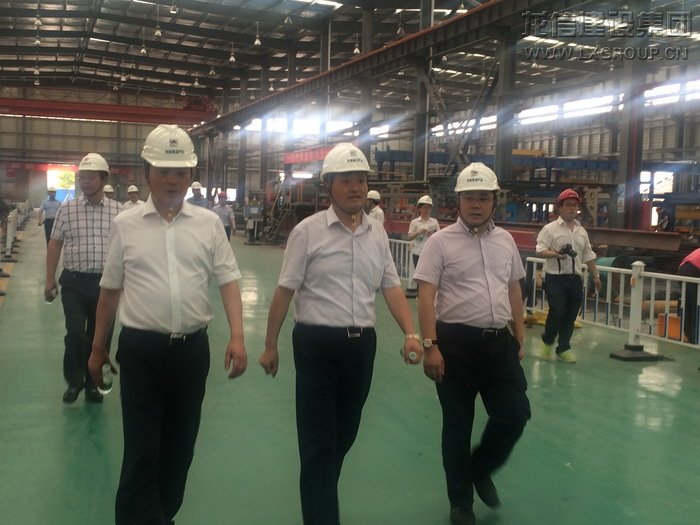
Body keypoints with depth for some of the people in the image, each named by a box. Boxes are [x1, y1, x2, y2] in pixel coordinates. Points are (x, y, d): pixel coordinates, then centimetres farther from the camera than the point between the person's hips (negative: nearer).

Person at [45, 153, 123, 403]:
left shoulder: (118, 211, 1)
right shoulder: (66, 210, 1)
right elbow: (54, 245, 6)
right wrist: (50, 281, 3)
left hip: (106, 282, 1)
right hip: (74, 282, -1)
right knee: (75, 333, -6)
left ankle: (92, 383, 26)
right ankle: (73, 381, 17)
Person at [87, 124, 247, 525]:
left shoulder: (209, 224, 2)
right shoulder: (126, 225, 1)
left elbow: (229, 281, 0)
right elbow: (110, 290, 9)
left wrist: (237, 337, -12)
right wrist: (98, 348, 14)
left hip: (192, 348, 2)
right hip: (141, 348, -2)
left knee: (180, 445, 15)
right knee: (141, 449, 0)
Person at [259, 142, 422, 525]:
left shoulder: (378, 234, 7)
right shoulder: (308, 231, -7)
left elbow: (391, 288, 7)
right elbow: (285, 291, -4)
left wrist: (410, 333, -9)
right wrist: (270, 345, 0)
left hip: (362, 344, 5)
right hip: (317, 343, -5)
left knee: (345, 434, 19)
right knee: (318, 440, 0)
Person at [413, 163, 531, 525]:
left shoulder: (505, 240, 10)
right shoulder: (441, 241, -7)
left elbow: (514, 291, 17)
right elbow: (425, 296, -12)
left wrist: (520, 338, 15)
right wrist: (430, 346, -18)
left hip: (499, 341, 4)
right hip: (456, 342, -4)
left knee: (515, 414, 3)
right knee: (457, 425, 7)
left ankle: (480, 469, 32)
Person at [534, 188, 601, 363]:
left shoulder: (582, 231, 15)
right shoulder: (550, 228, -3)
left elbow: (588, 256, 20)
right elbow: (540, 250, -13)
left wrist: (596, 276, 18)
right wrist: (555, 254, -29)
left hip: (575, 279, 6)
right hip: (555, 278, -6)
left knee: (570, 316, 8)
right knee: (557, 312, -12)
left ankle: (563, 348, 20)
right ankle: (547, 343, 11)